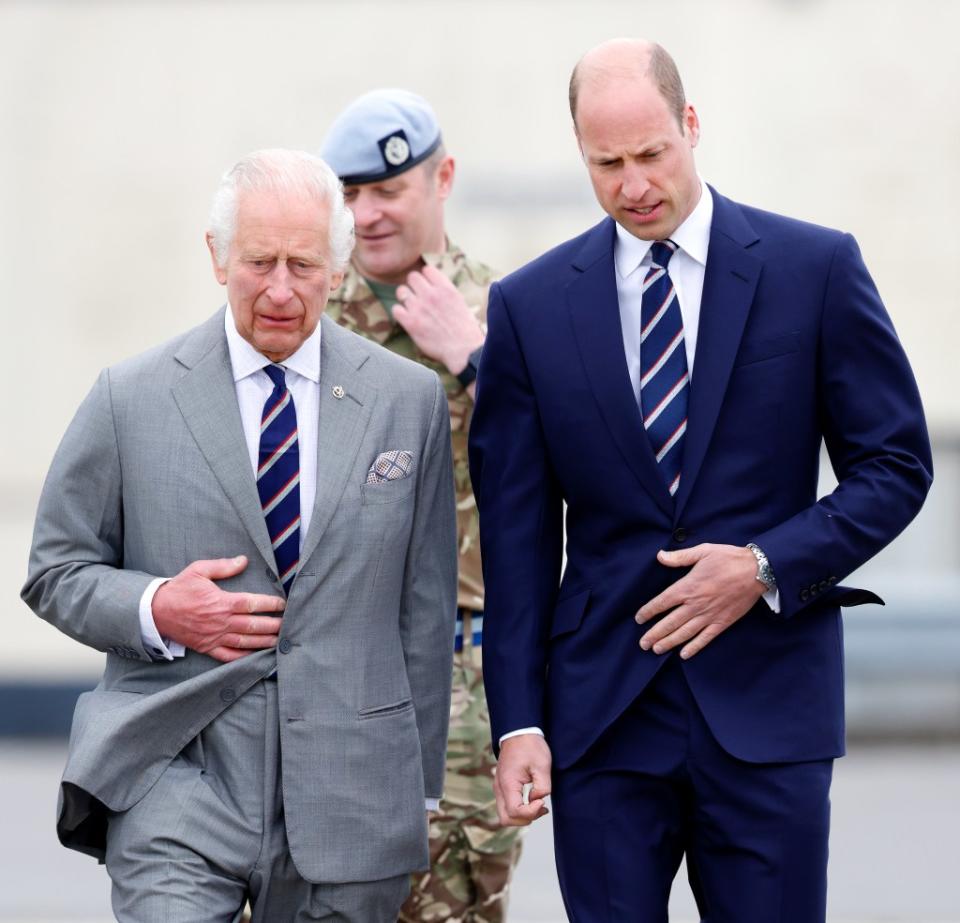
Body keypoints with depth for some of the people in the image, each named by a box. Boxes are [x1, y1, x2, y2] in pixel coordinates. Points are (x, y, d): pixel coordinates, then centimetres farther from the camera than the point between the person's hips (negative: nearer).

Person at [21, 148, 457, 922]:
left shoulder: (409, 400, 7)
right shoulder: (130, 400, 2)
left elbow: (426, 606, 9)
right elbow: (55, 573, 9)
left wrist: (418, 785, 9)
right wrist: (155, 609, -11)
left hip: (348, 796, 2)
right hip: (177, 782, -2)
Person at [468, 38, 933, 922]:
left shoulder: (816, 268, 0)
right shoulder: (531, 305, 4)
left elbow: (897, 466, 3)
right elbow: (516, 533, 4)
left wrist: (770, 566, -12)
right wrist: (518, 721, -2)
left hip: (766, 707, -1)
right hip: (601, 710, 1)